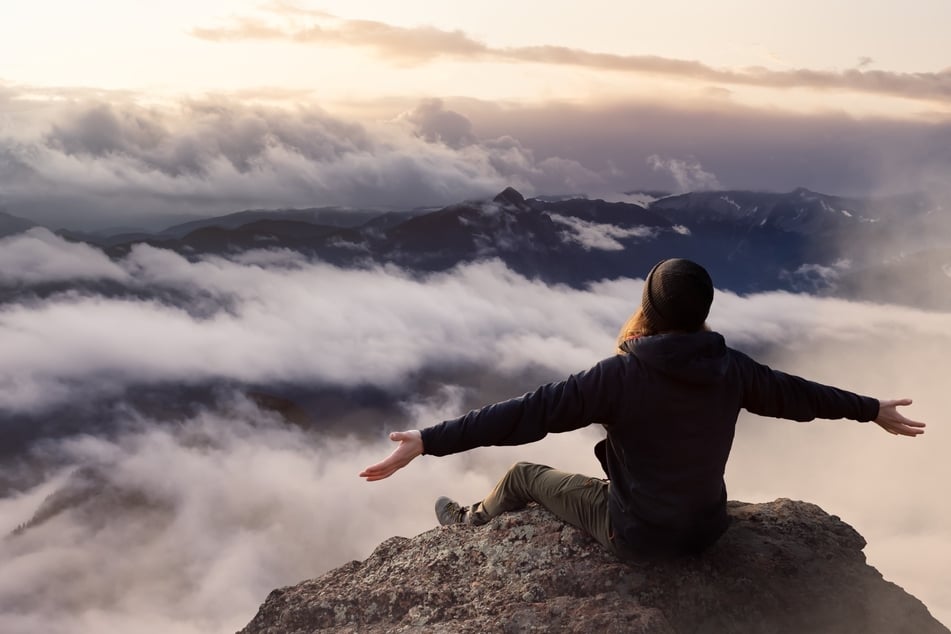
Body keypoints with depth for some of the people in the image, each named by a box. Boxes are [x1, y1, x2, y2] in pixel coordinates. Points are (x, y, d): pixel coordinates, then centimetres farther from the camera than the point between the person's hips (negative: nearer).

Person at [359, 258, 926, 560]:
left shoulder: (621, 374, -26)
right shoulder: (732, 370, -12)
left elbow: (526, 414, -29)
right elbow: (798, 393, 4)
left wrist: (427, 441, -27)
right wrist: (873, 410, 24)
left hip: (636, 534, -5)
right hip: (706, 528, 5)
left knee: (523, 474, 15)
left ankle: (472, 523, 46)